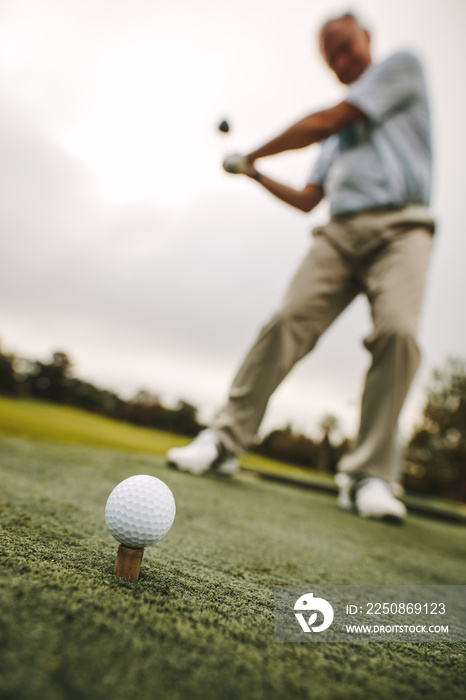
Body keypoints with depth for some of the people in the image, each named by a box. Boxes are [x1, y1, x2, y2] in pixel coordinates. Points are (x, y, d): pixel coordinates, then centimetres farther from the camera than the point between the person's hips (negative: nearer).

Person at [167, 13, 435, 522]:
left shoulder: (402, 65, 15)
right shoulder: (337, 139, 31)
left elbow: (324, 122, 5)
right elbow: (307, 200, 29)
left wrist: (254, 155, 14)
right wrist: (256, 177, 22)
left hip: (400, 226, -4)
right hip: (340, 232, 4)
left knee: (396, 329, -28)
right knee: (288, 318, -18)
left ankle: (366, 476, -23)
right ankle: (226, 439, -16)